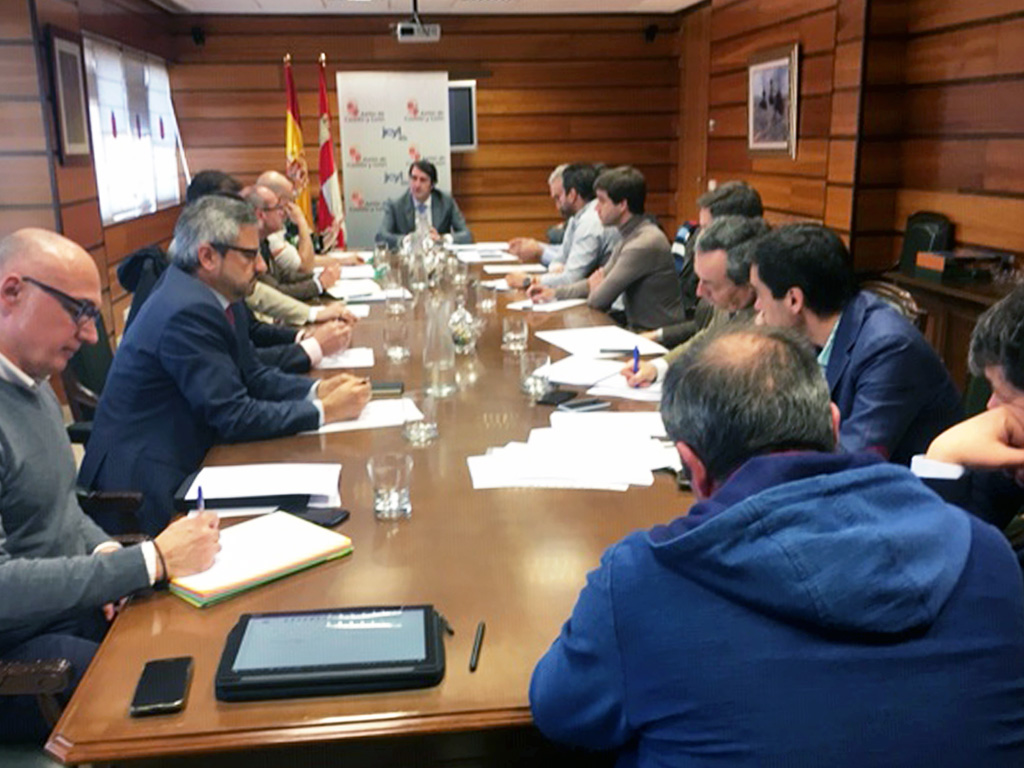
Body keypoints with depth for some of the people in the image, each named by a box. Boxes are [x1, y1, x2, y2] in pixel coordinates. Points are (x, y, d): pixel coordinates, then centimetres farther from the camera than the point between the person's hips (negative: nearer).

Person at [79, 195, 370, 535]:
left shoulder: (209, 296, 5)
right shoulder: (188, 312, -22)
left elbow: (254, 376, 12)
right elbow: (235, 417, -22)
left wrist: (317, 390, -4)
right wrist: (325, 411, -17)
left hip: (182, 462, 9)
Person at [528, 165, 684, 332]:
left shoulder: (644, 244, -22)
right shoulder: (630, 237, 10)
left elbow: (598, 300, -20)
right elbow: (600, 280, 20)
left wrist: (594, 289, 4)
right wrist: (554, 292, 9)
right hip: (637, 327, 8)